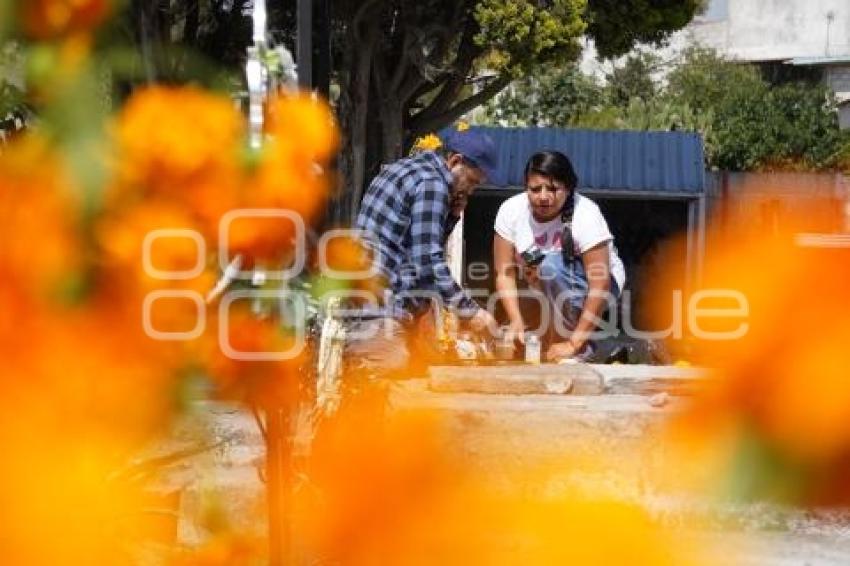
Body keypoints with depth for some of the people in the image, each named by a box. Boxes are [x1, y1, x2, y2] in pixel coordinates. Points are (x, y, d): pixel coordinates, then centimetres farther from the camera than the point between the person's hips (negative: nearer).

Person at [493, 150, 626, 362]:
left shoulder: (585, 215, -28)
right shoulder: (511, 211, -16)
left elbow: (600, 285, -31)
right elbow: (504, 273, -13)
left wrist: (574, 344, -34)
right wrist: (516, 320, -28)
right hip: (549, 294, 4)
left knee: (552, 265, -35)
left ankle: (581, 349, -23)